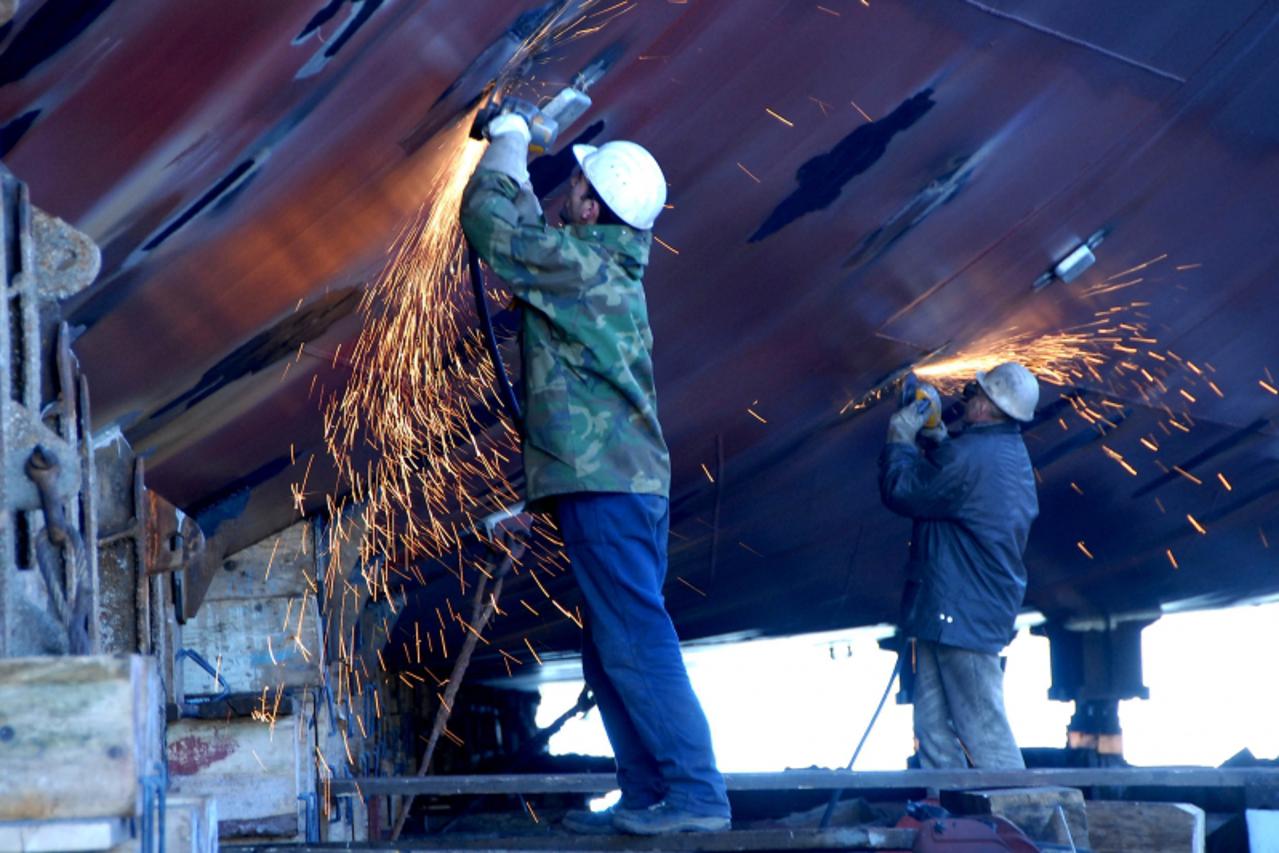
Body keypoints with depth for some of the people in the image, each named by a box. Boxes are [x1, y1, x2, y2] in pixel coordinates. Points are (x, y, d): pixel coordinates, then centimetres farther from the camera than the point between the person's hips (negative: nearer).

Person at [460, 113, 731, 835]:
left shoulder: (579, 262, -9)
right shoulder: (608, 264, 18)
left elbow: (487, 214, -2)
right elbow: (531, 228, 36)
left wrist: (509, 145, 13)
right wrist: (514, 158, 38)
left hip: (601, 481, -10)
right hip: (635, 479, 10)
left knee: (635, 641, -12)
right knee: (614, 652, 10)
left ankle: (697, 792, -14)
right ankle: (649, 797, 11)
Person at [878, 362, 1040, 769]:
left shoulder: (970, 456, -21)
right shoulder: (1011, 454, 12)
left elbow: (900, 492, -13)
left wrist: (900, 438, 0)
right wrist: (936, 437, 17)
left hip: (958, 613, -10)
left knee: (983, 727, -6)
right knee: (933, 726, 12)